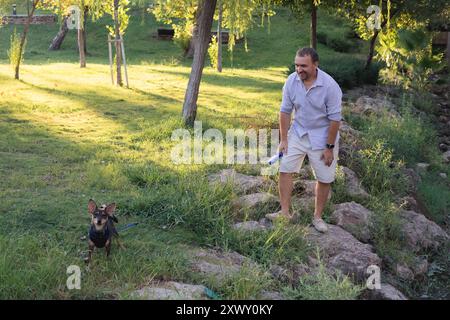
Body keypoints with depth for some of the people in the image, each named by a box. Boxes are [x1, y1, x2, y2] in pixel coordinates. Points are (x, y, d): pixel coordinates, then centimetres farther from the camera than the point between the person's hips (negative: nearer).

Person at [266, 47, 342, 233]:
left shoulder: (329, 85, -24)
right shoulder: (291, 81, -11)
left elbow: (335, 119, -18)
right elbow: (285, 111, -2)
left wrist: (329, 147, -16)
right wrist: (283, 139, -2)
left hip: (322, 136, -3)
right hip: (298, 132, 4)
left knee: (324, 178, 4)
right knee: (285, 169, -1)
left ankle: (318, 217, 20)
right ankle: (285, 212, 9)